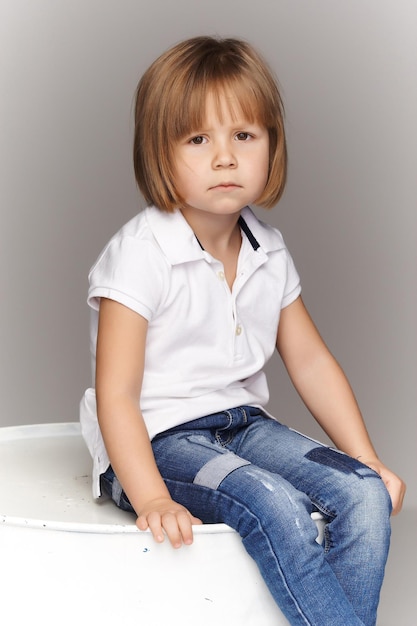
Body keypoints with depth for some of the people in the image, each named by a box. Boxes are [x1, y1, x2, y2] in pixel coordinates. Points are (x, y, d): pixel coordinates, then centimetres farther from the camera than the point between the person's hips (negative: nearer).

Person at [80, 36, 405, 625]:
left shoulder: (269, 252, 6)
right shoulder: (140, 253, -14)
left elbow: (311, 361, 14)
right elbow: (116, 396, -17)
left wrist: (368, 460, 6)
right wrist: (152, 500, -29)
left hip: (242, 422, 6)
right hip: (158, 438, -6)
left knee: (366, 495, -15)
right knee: (274, 504, -31)